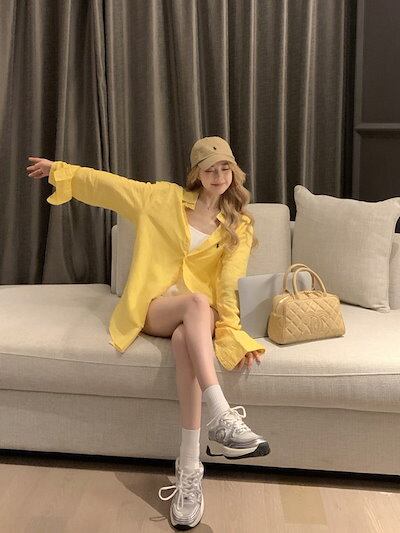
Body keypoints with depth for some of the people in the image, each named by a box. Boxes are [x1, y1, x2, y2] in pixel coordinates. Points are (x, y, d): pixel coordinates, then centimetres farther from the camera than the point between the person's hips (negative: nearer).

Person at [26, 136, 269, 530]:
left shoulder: (239, 224, 10)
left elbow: (229, 282, -3)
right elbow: (112, 186, 16)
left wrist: (232, 333, -19)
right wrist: (59, 169, 20)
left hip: (199, 315, 1)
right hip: (156, 307, 0)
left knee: (184, 339, -37)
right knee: (197, 302, -36)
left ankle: (189, 468, -41)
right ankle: (221, 417, -49)